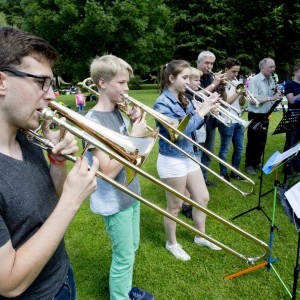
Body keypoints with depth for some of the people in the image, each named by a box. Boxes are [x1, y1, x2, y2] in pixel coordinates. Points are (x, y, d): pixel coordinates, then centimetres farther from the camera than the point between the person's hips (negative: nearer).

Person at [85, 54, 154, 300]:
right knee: (124, 257, 9)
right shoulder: (93, 121, -22)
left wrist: (136, 124, -6)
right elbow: (108, 171, -27)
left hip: (130, 193, 8)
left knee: (132, 248, 24)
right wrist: (134, 136, -24)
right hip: (114, 201, -8)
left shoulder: (117, 112, 2)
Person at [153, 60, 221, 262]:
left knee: (203, 198, 17)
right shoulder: (162, 103, -18)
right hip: (172, 161, -8)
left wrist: (206, 111, -5)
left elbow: (193, 125, 12)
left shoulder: (183, 99, 6)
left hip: (189, 157, 8)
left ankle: (201, 236, 39)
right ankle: (172, 243, 32)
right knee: (175, 206, 9)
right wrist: (201, 112, -22)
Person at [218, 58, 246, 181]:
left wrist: (243, 94, -7)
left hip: (237, 120, 8)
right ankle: (223, 174, 18)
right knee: (224, 149, 4)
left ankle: (234, 172, 27)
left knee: (239, 148, 14)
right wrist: (237, 92, -15)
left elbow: (242, 103, 12)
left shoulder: (237, 82, 12)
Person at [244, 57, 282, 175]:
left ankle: (256, 162, 28)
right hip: (255, 115, -7)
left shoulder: (271, 80, 8)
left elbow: (272, 96, 15)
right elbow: (253, 100, -22)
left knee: (262, 141, 14)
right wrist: (271, 98, -23)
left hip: (266, 115, 7)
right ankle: (248, 165, 15)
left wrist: (277, 94, -6)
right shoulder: (254, 80, -14)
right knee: (252, 141, 3)